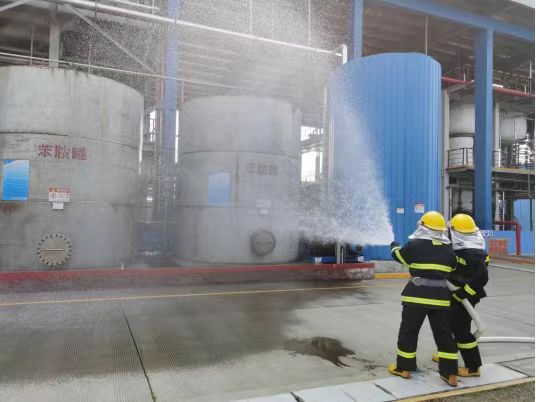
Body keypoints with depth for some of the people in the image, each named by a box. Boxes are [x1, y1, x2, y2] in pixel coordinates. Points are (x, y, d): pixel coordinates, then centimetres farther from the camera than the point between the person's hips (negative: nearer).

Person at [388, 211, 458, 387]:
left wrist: (394, 246, 27)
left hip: (417, 295, -4)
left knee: (408, 331, 9)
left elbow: (398, 255, 7)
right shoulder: (448, 249, 4)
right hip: (440, 296, 4)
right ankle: (450, 374, 15)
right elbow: (452, 270, 16)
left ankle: (404, 368, 19)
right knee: (444, 334, 12)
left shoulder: (415, 245, -8)